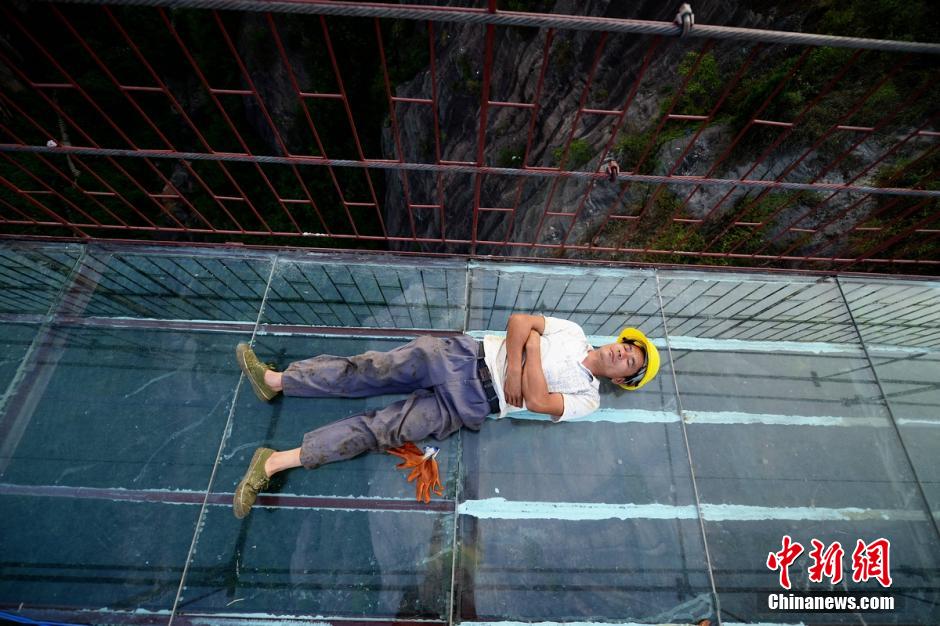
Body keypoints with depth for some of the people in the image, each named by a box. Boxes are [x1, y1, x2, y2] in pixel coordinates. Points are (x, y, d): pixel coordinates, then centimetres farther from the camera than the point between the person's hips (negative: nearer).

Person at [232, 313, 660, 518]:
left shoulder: (587, 398, 6)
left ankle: (277, 461, -2)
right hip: (464, 356, 2)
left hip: (471, 405, -2)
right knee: (372, 370, -9)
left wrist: (532, 346, -8)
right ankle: (275, 379, 5)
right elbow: (517, 320, 3)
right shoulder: (572, 331, 13)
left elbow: (536, 402, -12)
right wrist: (513, 366, -10)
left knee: (380, 429, -11)